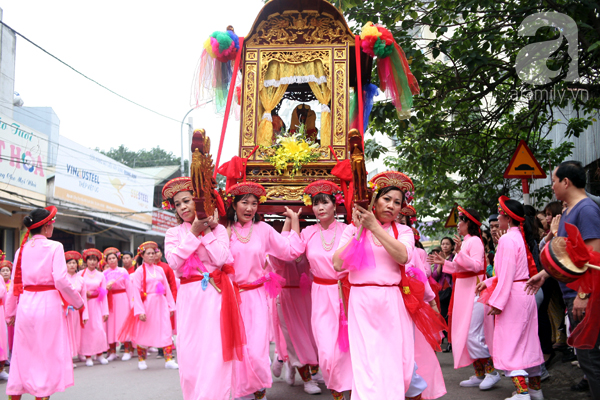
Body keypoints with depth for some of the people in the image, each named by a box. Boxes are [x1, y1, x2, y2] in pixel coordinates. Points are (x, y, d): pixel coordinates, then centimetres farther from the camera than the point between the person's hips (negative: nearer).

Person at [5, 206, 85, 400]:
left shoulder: (22, 249, 8)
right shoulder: (54, 247, -6)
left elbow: (14, 283, 8)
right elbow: (61, 280, -14)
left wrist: (10, 311, 18)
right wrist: (78, 302, -1)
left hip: (25, 304, 5)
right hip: (48, 303, -5)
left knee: (22, 354, 13)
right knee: (47, 354, 5)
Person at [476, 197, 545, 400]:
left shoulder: (507, 239, -16)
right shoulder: (521, 238, 12)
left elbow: (507, 274, -20)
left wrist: (497, 301, -19)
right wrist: (488, 282, 19)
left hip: (513, 295, -9)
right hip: (526, 293, 10)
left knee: (509, 342, -5)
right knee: (527, 340, 15)